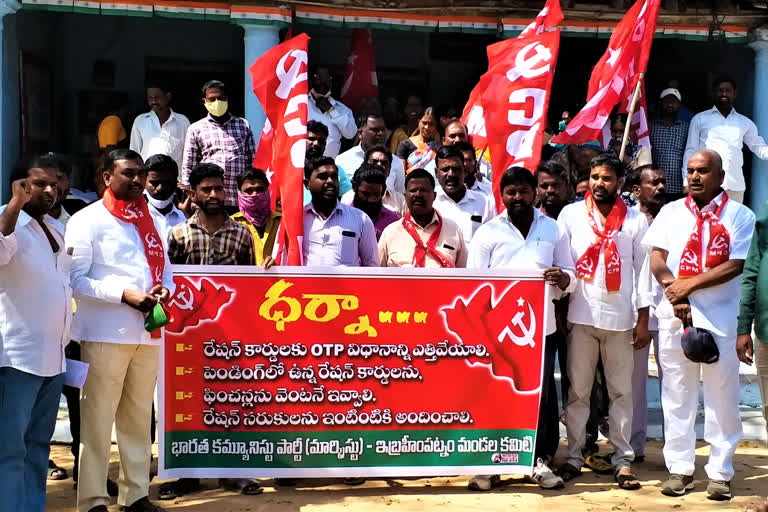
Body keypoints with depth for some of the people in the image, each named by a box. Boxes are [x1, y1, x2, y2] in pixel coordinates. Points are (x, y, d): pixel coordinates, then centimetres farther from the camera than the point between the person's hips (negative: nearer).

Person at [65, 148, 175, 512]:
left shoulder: (150, 221, 18)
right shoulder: (87, 220, -1)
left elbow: (164, 268, 18)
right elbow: (75, 279, -9)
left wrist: (165, 289, -4)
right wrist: (124, 294, -18)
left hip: (148, 333, 6)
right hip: (105, 334, -5)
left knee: (138, 418, 11)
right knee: (97, 420, -1)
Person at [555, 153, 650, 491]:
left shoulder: (635, 220, 4)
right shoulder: (571, 214, 3)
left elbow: (643, 270, 5)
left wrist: (643, 320, 1)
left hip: (620, 319, 0)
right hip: (580, 317, 0)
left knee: (621, 391, 6)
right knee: (577, 391, 5)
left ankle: (623, 460, 14)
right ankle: (574, 456, 14)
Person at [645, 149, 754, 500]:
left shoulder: (740, 216, 2)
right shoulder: (671, 212, 11)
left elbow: (735, 265, -8)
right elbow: (656, 258, 4)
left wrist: (688, 285, -13)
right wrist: (674, 292, -12)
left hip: (721, 318, -2)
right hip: (674, 316, 2)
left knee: (722, 396, 4)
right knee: (677, 394, 7)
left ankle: (720, 472, 15)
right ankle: (680, 468, 16)